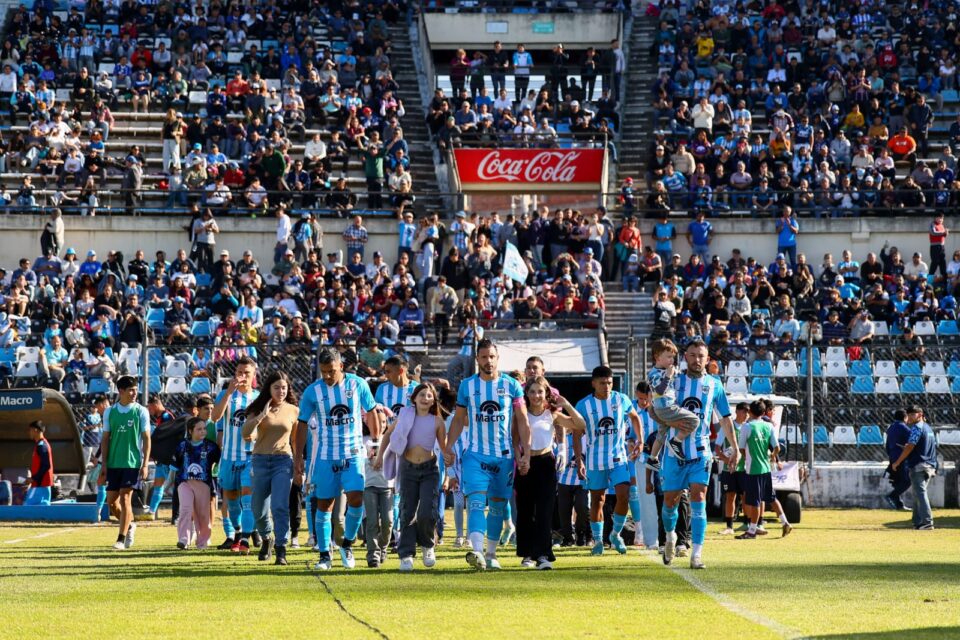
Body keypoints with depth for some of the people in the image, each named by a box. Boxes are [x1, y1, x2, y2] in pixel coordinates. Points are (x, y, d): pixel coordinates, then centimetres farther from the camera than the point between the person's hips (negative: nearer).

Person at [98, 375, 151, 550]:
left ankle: (121, 539, -6)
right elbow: (106, 439, 9)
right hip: (113, 463, 3)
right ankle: (129, 525, 29)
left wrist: (145, 464, -8)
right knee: (111, 501, 4)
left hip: (133, 462, -3)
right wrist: (104, 464, 4)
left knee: (125, 498, -9)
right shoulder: (110, 412, 6)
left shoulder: (141, 411, -1)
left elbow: (146, 438, -1)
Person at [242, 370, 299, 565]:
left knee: (280, 507, -16)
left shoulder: (293, 410, 5)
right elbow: (246, 433, -11)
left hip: (283, 461, -2)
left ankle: (281, 550, -15)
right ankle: (266, 539, 37)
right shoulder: (258, 409, 4)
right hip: (260, 461, 2)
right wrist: (262, 415, -17)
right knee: (259, 509, 10)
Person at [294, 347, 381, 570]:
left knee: (356, 497, -15)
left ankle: (347, 543, 7)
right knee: (324, 504, 1)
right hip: (324, 457, 0)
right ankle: (325, 555, 9)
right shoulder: (312, 391, -3)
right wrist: (298, 457, 0)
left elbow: (371, 412, 11)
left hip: (354, 454, 0)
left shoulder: (358, 385, -2)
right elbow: (302, 424, 2)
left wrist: (376, 441, 11)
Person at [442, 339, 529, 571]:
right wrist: (448, 447, 1)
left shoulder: (511, 385, 1)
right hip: (475, 454, -1)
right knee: (476, 502, -17)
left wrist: (526, 453, -2)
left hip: (504, 456, 1)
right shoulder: (467, 385, 3)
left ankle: (491, 554, 19)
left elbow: (522, 421, 4)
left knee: (498, 505, 8)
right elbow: (459, 419, 11)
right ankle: (476, 551, -31)